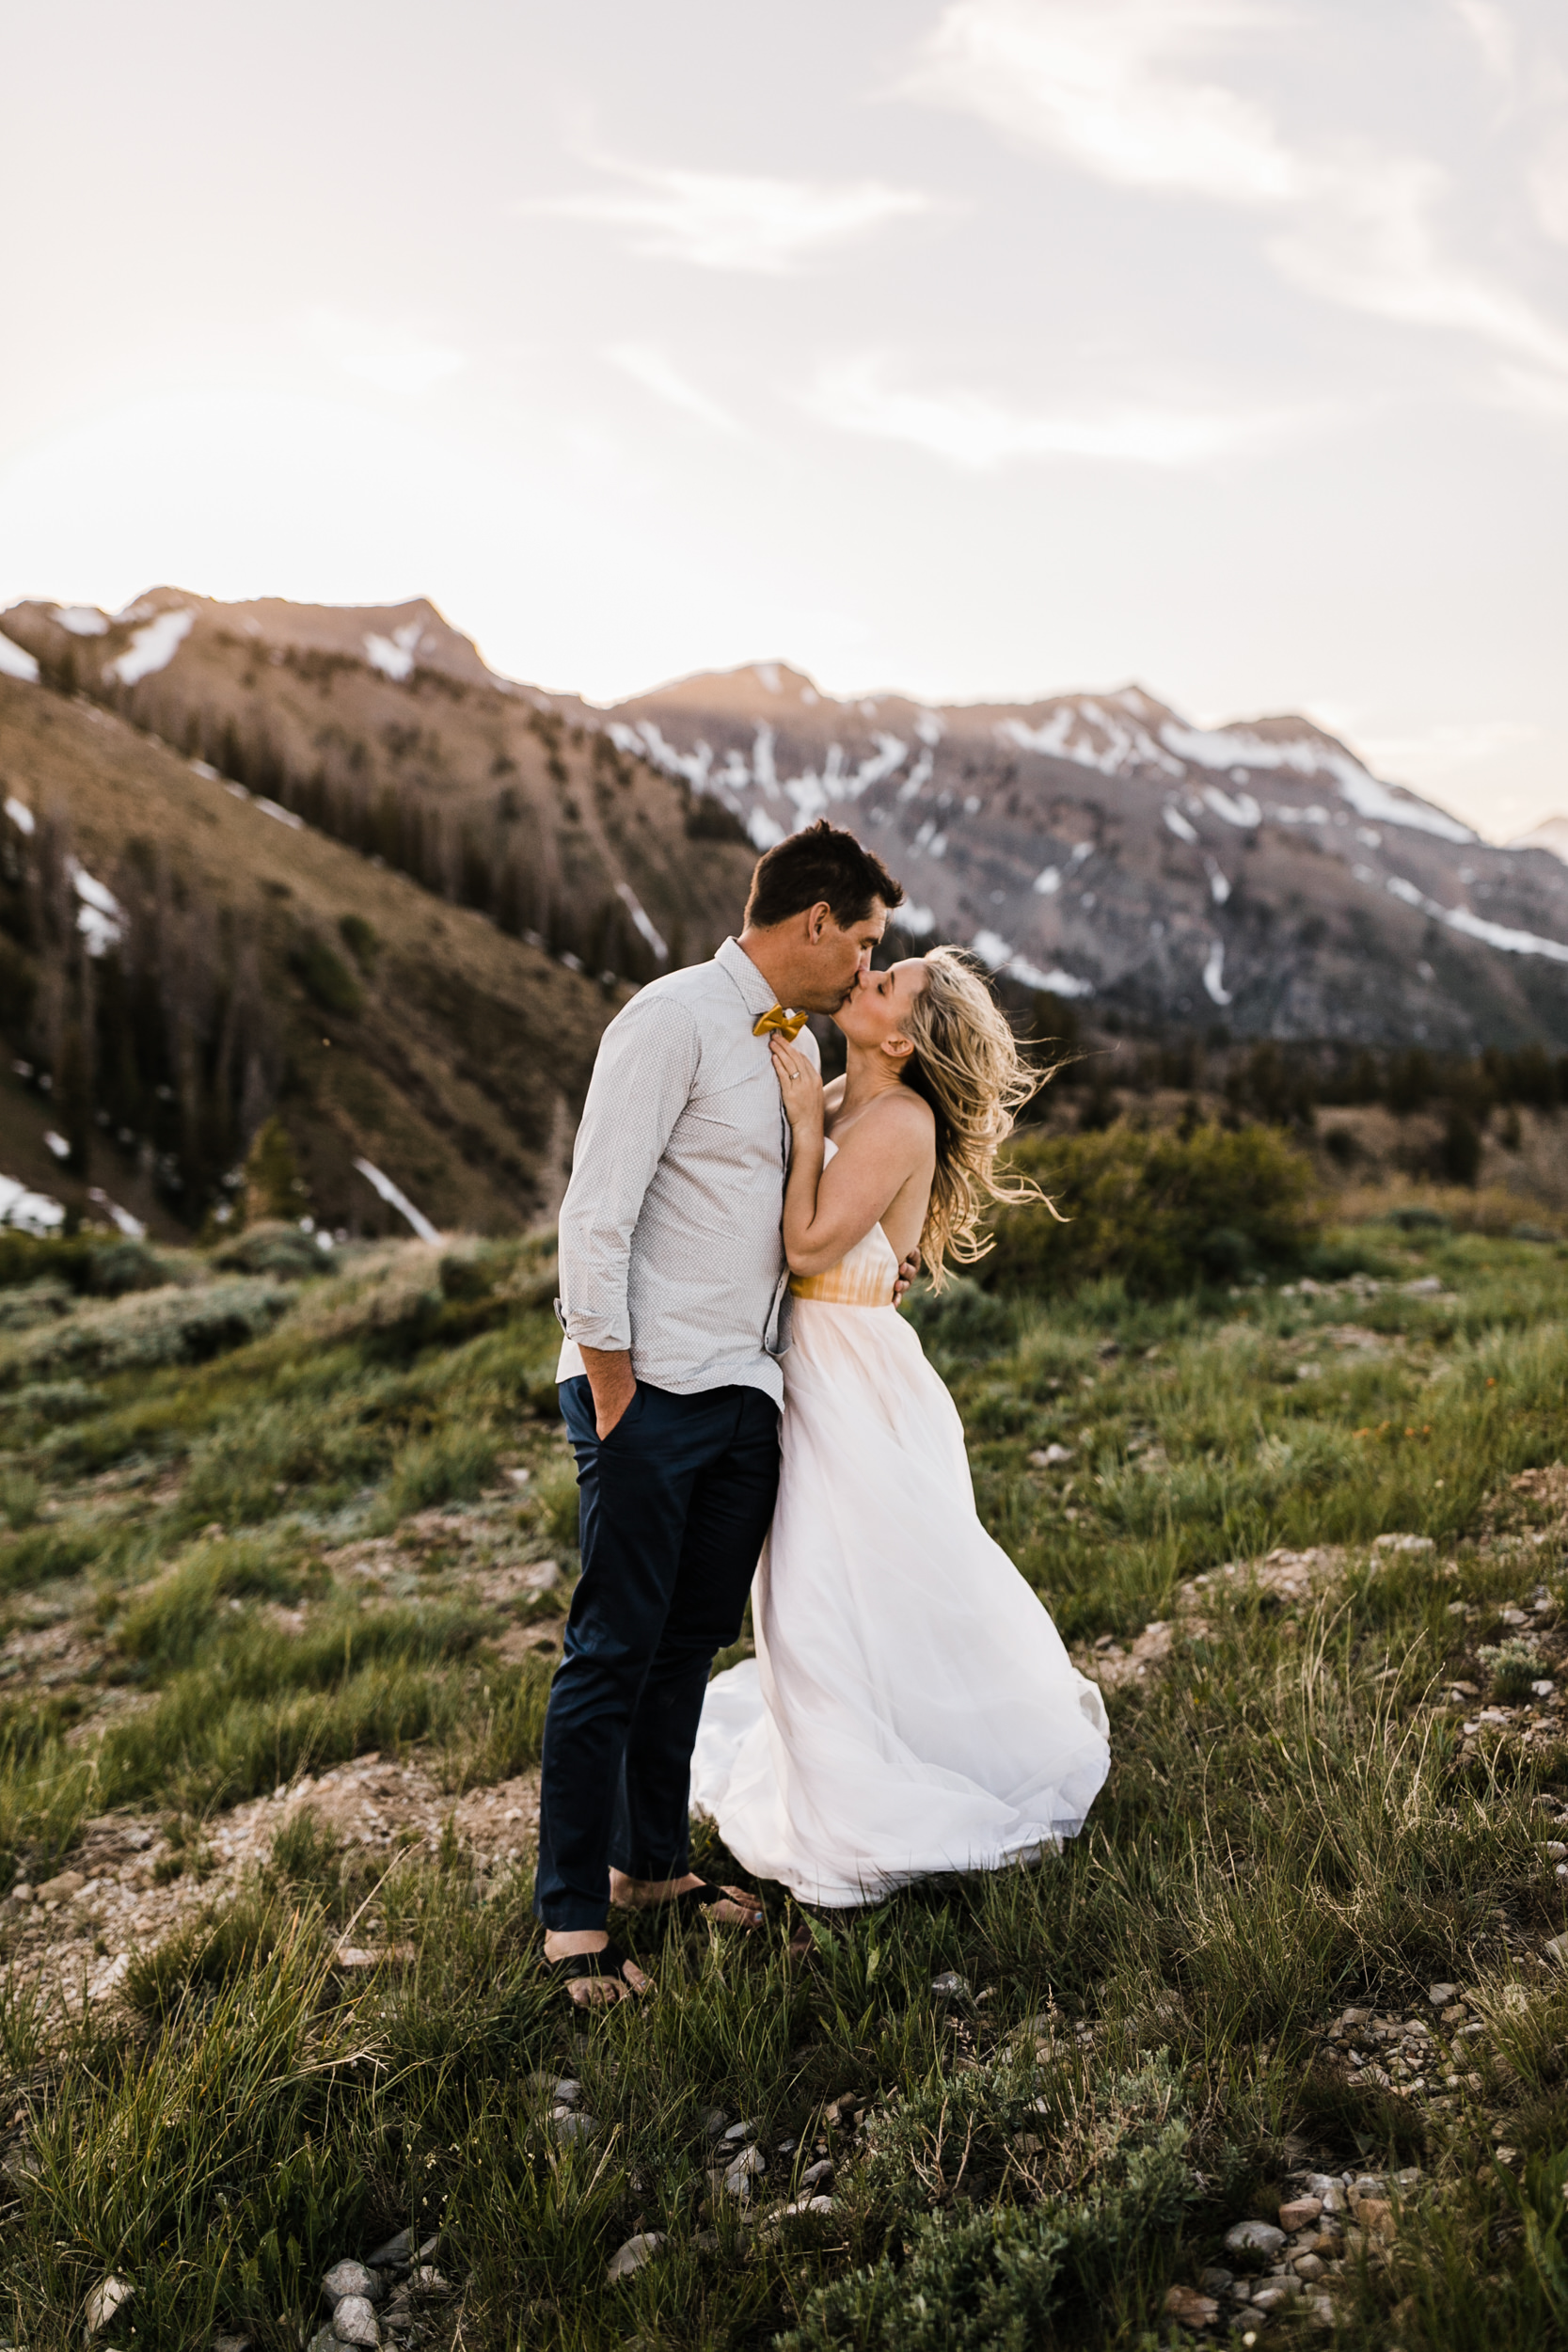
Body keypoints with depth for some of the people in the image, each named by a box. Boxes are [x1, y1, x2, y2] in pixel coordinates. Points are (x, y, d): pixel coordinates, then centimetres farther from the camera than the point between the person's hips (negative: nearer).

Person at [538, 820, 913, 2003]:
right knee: (615, 1651, -2)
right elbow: (596, 1212, -15)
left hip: (749, 1394, 8)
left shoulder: (798, 1046, 16)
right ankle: (574, 1917, 9)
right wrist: (611, 1393, -15)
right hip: (650, 1389, -8)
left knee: (694, 1640, 15)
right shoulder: (674, 1020, -10)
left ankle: (654, 1860, 30)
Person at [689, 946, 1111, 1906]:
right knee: (816, 1598, 16)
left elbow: (809, 1244, -21)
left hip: (857, 1386, -8)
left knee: (875, 1593, 4)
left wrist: (806, 1124, -16)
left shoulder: (897, 1121, -17)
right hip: (809, 1371, 8)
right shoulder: (839, 1104, 8)